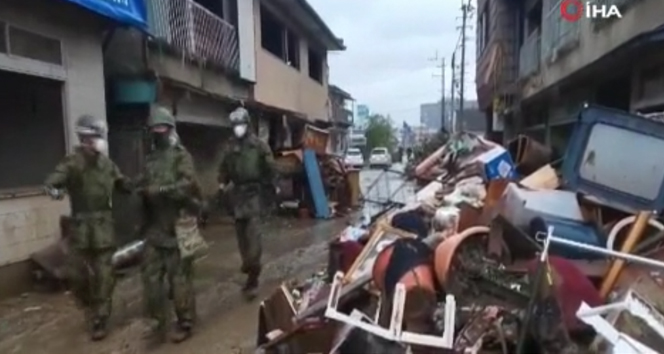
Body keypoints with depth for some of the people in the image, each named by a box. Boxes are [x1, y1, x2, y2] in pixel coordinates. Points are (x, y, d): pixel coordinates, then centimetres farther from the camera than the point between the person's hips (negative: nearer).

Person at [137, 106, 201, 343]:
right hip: (154, 228, 6)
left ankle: (184, 323, 13)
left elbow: (188, 185, -20)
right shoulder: (150, 159, 17)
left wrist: (159, 190, -25)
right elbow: (143, 186, 23)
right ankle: (158, 318, 22)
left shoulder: (181, 156, -5)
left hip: (177, 227, -6)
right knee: (150, 275, 7)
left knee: (179, 277, 0)